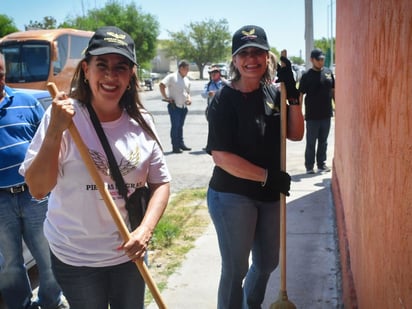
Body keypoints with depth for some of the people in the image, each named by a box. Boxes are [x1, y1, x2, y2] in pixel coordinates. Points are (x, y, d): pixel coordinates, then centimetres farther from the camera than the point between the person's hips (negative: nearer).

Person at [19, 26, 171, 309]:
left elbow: (161, 182, 1)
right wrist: (55, 130, -27)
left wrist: (146, 229, -14)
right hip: (75, 258, -3)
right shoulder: (66, 116, -14)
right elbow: (38, 188, -15)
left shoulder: (141, 122, -4)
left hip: (129, 252, 3)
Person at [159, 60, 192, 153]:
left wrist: (189, 98, 5)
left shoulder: (186, 80, 15)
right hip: (174, 106, -7)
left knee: (180, 126, 15)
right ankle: (175, 146, 2)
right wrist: (165, 97, -18)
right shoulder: (172, 77, -9)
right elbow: (161, 85, -18)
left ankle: (181, 144, 24)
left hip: (183, 106, 7)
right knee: (175, 126, -4)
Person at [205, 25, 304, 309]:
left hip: (269, 195, 7)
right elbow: (221, 156, -21)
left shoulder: (273, 93, 4)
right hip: (232, 196, -7)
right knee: (236, 269, 4)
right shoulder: (225, 100, -15)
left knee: (268, 262, 21)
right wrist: (267, 176, -19)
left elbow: (296, 134, 4)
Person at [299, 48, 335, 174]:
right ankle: (309, 166, 13)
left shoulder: (328, 73, 6)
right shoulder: (307, 76, -7)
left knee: (323, 141, 13)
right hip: (312, 115, -4)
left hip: (326, 114, 4)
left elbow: (333, 91, 15)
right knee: (311, 142, 4)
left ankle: (321, 164, 24)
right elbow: (300, 95, -7)